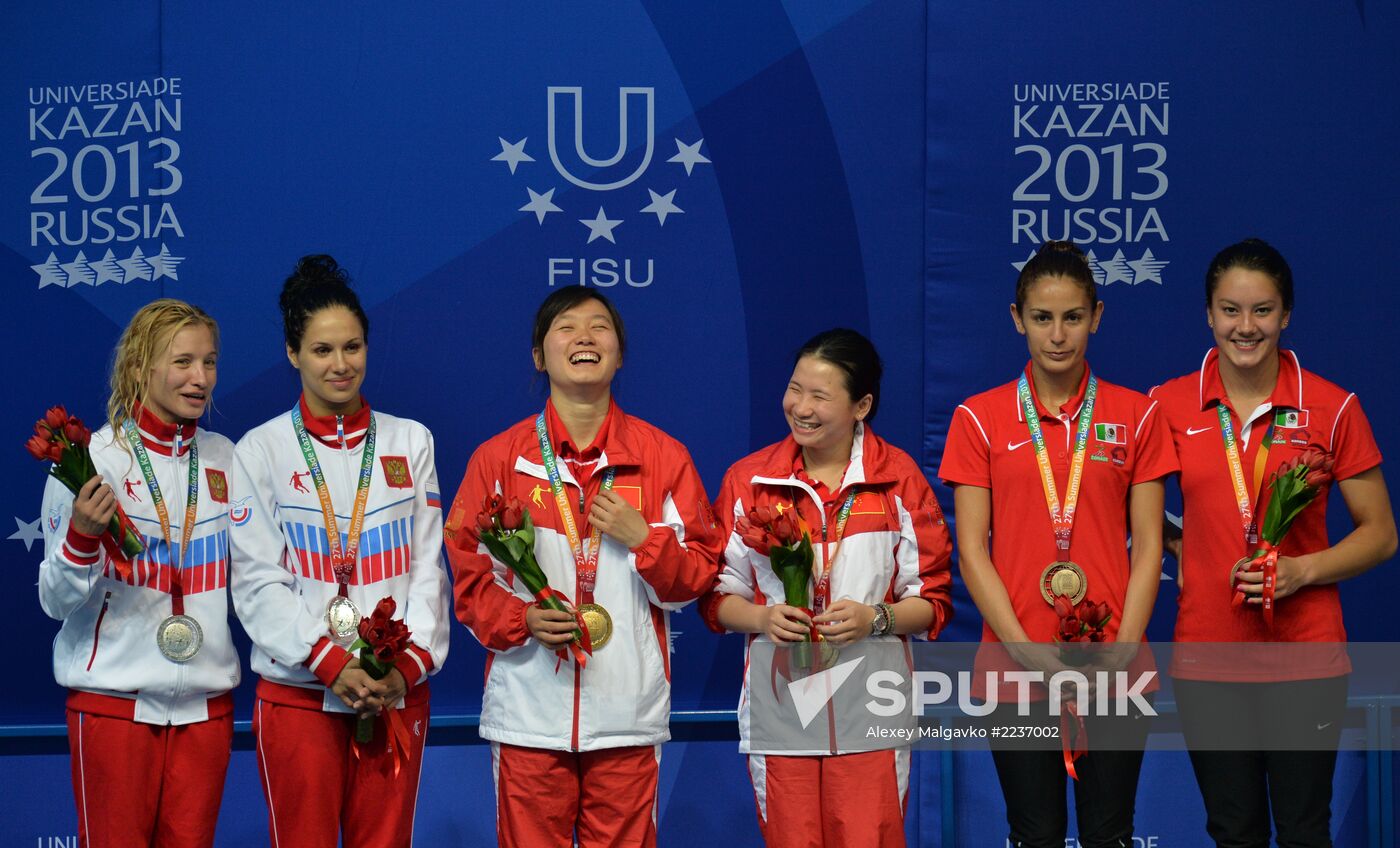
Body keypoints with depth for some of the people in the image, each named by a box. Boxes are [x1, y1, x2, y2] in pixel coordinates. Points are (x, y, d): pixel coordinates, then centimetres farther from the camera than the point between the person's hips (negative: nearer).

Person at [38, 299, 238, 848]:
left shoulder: (225, 460, 7)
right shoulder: (93, 459, -6)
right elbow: (57, 601, -6)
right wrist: (82, 536, -23)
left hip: (205, 700, 4)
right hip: (114, 700, -4)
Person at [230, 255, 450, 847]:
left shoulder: (410, 442, 11)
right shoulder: (261, 450, 3)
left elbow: (427, 567, 7)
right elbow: (258, 582, -2)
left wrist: (409, 665, -8)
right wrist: (333, 665, -13)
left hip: (398, 693, 2)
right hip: (298, 693, -2)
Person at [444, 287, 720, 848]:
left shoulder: (664, 457, 6)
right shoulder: (499, 458, 5)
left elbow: (697, 576, 7)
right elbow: (468, 574, 5)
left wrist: (643, 538, -11)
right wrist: (522, 619, -12)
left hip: (628, 714, 0)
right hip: (528, 711, 0)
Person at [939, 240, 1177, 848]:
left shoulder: (1135, 416, 6)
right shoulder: (980, 418, 3)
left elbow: (1147, 546, 4)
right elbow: (972, 552, 0)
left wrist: (1123, 650, -9)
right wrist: (1028, 653, -11)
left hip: (1112, 670, 1)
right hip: (1014, 671, -1)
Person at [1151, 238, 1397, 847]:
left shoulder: (1332, 408, -2)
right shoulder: (1168, 405, 2)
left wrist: (1301, 570, -13)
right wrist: (1180, 551, -5)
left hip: (1306, 654, -1)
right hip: (1207, 653, 1)